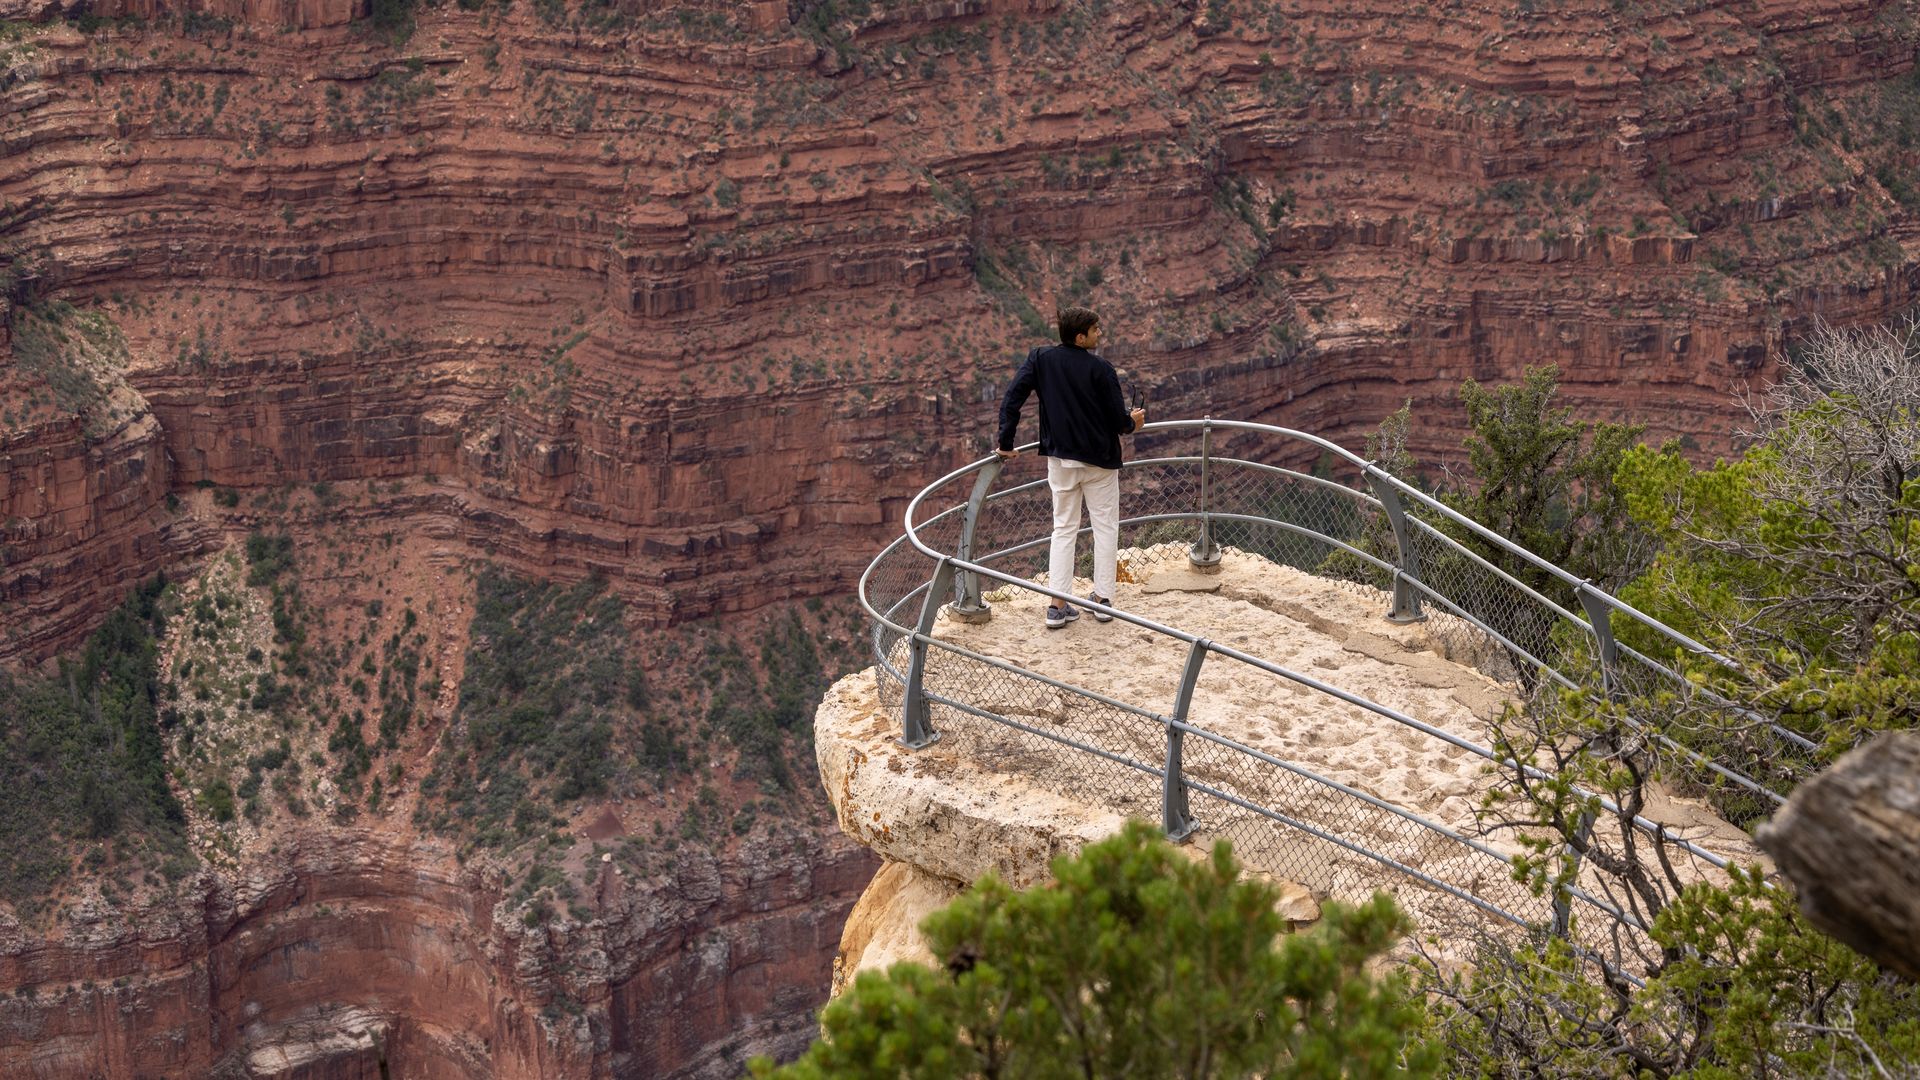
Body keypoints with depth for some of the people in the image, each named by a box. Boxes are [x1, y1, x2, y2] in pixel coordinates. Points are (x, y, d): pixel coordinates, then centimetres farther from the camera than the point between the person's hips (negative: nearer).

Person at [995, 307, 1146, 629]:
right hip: (1099, 458, -3)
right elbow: (1118, 420, -11)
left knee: (1064, 529, 11)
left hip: (1060, 458, 3)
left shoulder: (1040, 359, -4)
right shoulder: (1100, 369, -15)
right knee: (1105, 526, 12)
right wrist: (1133, 423, 12)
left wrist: (1006, 443, 0)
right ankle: (1102, 597, 14)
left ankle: (1058, 605, 5)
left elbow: (1011, 400, -8)